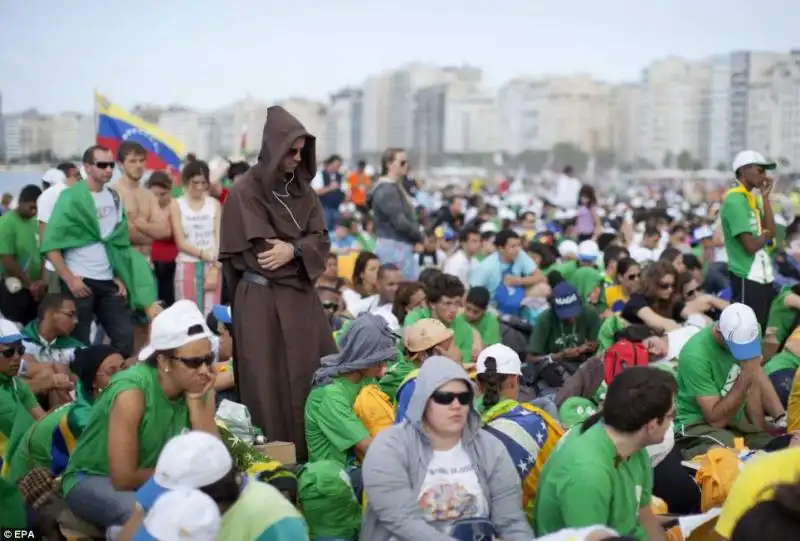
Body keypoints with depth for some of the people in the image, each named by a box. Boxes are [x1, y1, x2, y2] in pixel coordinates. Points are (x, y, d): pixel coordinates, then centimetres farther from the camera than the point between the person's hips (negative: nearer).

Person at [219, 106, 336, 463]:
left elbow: (321, 240, 3)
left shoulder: (302, 189, 9)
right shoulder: (245, 191, -9)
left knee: (318, 379, 6)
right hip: (262, 300, -6)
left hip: (301, 297, 6)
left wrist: (293, 250, -16)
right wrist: (302, 247, -5)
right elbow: (261, 252, -14)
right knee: (270, 386, -1)